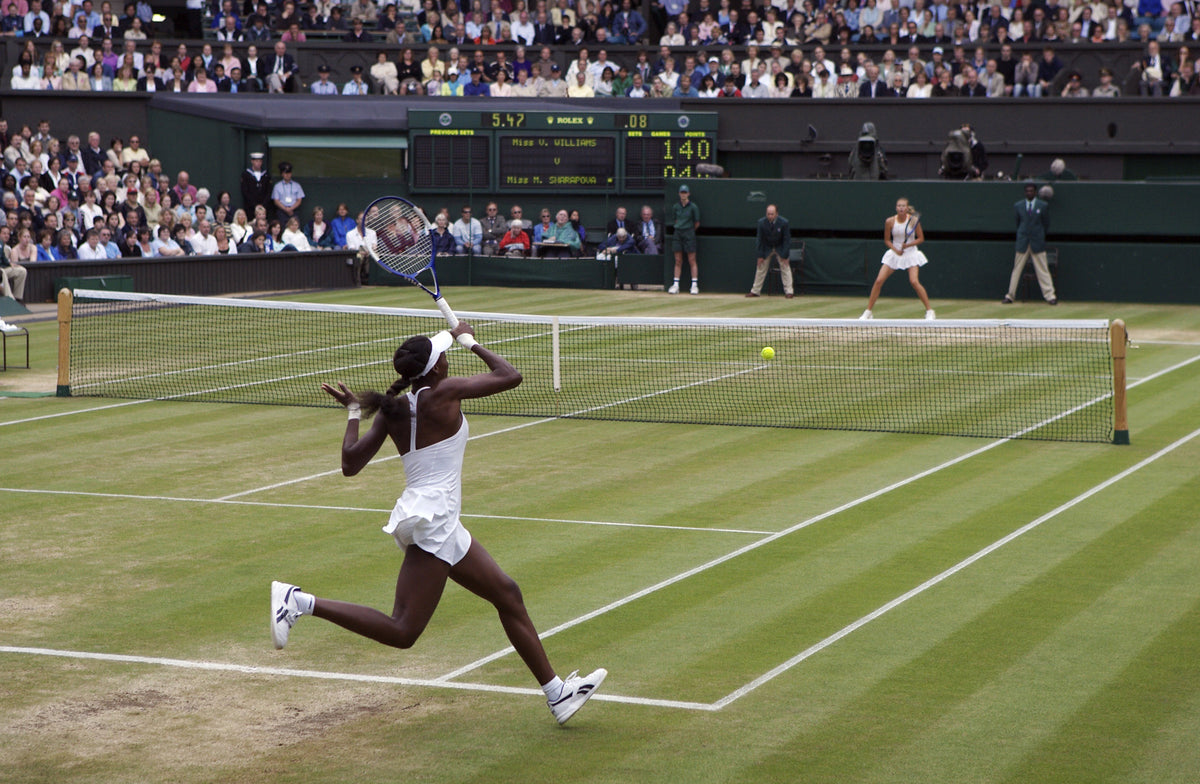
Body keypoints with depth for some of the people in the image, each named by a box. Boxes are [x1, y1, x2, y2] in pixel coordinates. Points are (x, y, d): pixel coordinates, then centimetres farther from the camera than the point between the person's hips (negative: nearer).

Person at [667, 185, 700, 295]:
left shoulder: (693, 207, -5)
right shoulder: (676, 206, 8)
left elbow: (697, 224, 1)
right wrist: (679, 229, 13)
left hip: (689, 234, -4)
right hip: (678, 233, 4)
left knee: (692, 261, -3)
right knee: (678, 261, 5)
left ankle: (694, 285, -1)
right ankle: (675, 285, 6)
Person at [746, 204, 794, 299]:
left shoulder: (783, 222, -24)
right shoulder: (762, 222, -19)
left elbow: (787, 240, -16)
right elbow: (760, 239, -11)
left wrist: (785, 255, -18)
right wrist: (760, 255, -12)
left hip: (780, 248, -2)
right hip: (767, 247, 2)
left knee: (785, 267, -8)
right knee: (761, 268, 2)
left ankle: (789, 291, -7)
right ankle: (755, 291, 8)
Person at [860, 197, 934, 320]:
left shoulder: (914, 220, -12)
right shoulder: (890, 221, -8)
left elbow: (921, 238, -4)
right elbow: (887, 240, 3)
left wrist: (908, 245, -20)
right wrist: (896, 249, -14)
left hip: (911, 253, -2)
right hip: (894, 254, 2)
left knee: (914, 281, -20)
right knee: (879, 281, -7)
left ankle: (929, 311, -6)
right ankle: (868, 312, 5)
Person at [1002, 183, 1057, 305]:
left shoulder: (1043, 206, 2)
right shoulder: (1018, 206, 6)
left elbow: (1046, 224, 8)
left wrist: (1038, 235, 10)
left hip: (1038, 243, -1)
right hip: (1022, 243, 1)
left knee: (1043, 270, -2)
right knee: (1016, 269, 4)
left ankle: (1050, 295, -1)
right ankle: (1010, 296, 8)